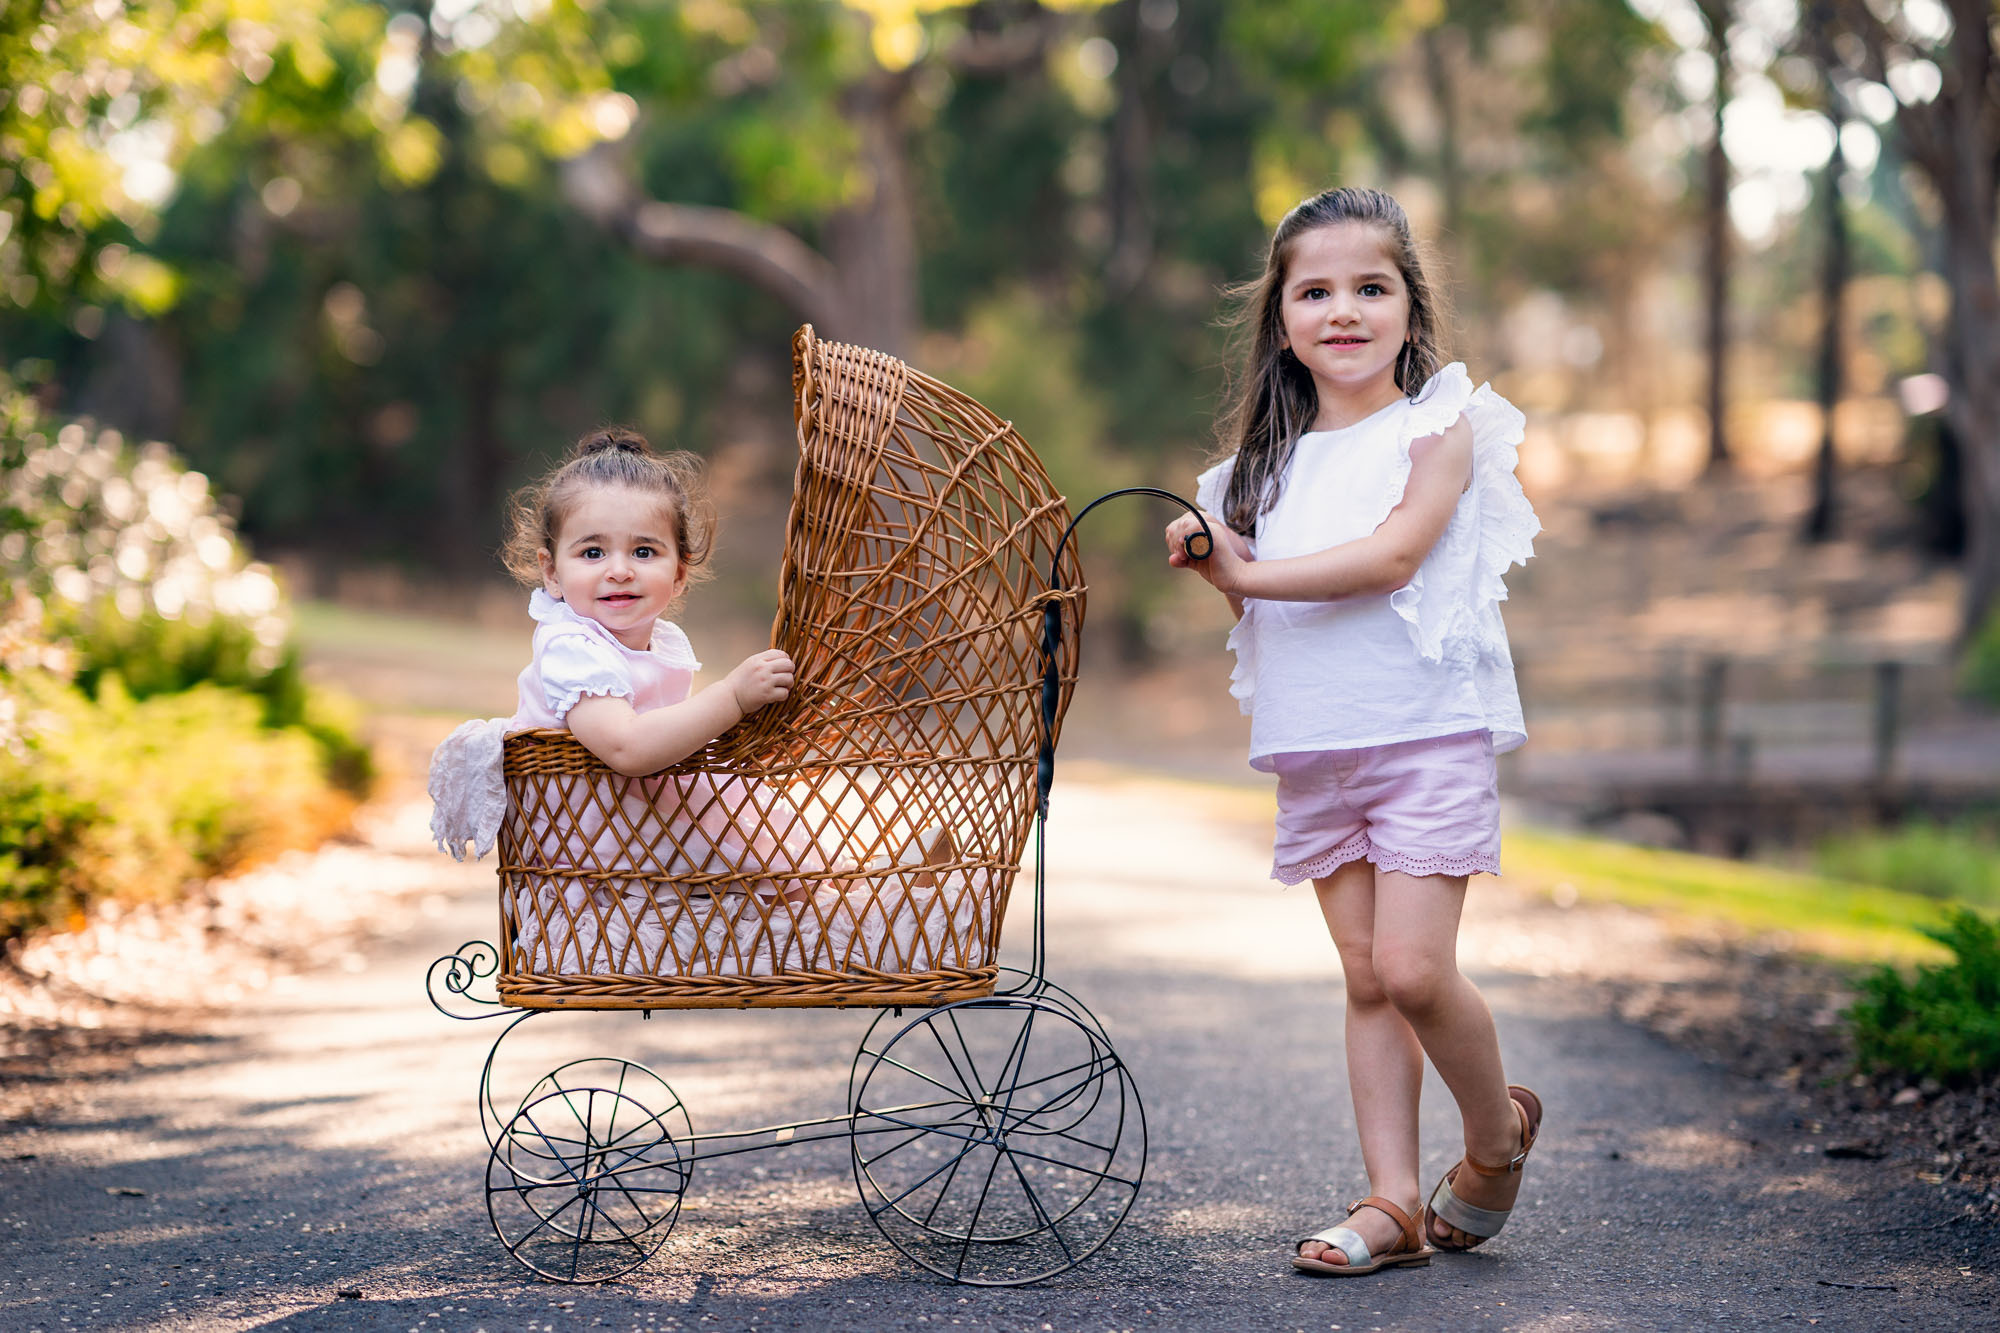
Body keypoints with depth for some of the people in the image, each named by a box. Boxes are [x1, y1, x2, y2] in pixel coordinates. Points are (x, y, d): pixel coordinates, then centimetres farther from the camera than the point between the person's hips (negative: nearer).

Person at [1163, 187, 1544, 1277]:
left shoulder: (1440, 424, -3)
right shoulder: (1278, 456, 14)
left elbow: (1394, 554, -16)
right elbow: (1261, 593, 17)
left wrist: (1249, 574, -12)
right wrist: (1209, 557, -3)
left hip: (1427, 734, -5)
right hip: (1312, 747, 5)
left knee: (1412, 968, -12)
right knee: (1365, 979, 5)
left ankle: (1498, 1132, 15)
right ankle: (1392, 1202, 9)